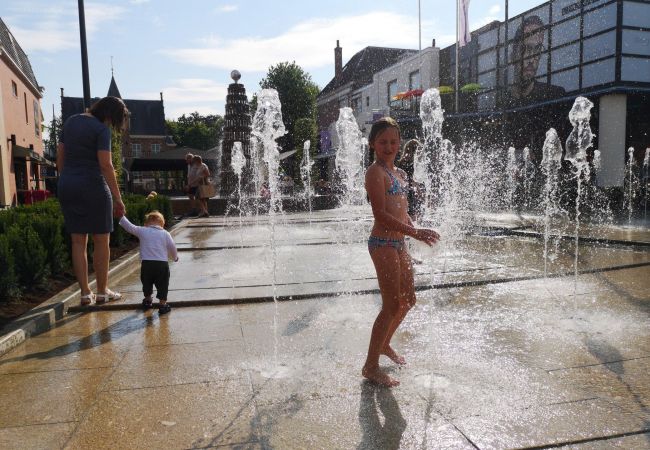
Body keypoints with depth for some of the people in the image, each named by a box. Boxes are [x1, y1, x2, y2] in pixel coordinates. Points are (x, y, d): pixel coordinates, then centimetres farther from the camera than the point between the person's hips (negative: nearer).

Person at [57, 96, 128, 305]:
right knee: (101, 241, 6)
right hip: (92, 187, -7)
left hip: (67, 186, 7)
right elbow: (105, 165, -17)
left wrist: (66, 182, 21)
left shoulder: (70, 121, 11)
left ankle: (85, 293, 12)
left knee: (78, 241, 9)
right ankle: (102, 291, 13)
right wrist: (117, 198, -14)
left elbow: (60, 157, 14)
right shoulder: (101, 129, -11)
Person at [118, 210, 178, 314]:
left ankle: (147, 300, 38)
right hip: (162, 264, -1)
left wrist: (121, 216, 27)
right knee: (162, 285, 8)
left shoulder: (142, 231, 8)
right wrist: (175, 257, 27)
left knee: (146, 282, 22)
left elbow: (129, 227, 13)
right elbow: (172, 247, 9)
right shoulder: (165, 233, 8)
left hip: (146, 263, 1)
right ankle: (162, 304, 6)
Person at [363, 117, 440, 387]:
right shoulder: (376, 172, -13)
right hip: (383, 244, -9)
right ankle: (371, 366, 9)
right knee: (392, 306, -4)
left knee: (408, 300, 18)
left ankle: (384, 344, 39)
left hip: (398, 243, 9)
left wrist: (416, 230, 3)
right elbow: (381, 215, -21)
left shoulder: (398, 172, 15)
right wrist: (415, 232, -26)